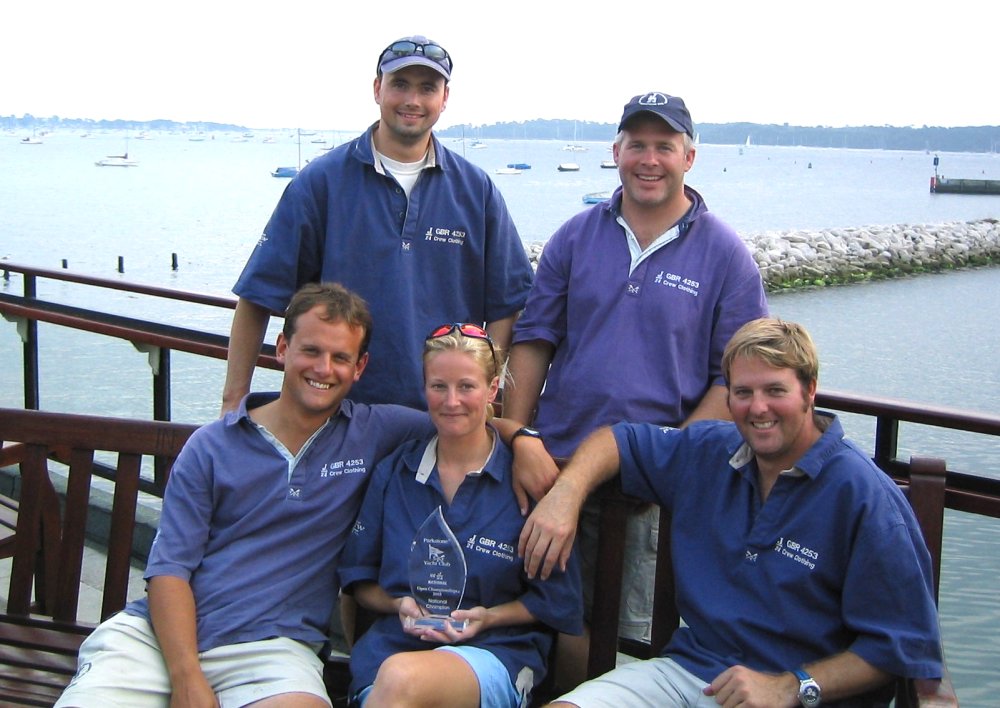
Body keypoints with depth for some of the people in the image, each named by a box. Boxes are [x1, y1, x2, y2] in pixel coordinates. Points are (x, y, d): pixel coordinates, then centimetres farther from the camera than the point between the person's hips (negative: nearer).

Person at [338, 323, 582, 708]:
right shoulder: (393, 472, 10)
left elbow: (557, 601, 5)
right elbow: (360, 579, 17)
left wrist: (488, 616, -9)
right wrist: (400, 605, -3)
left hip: (497, 651, -2)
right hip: (392, 644, 3)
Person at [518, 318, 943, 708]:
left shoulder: (865, 498, -9)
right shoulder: (707, 454, 9)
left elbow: (900, 645, -9)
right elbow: (617, 441, 21)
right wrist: (566, 492, 0)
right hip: (685, 670, 5)